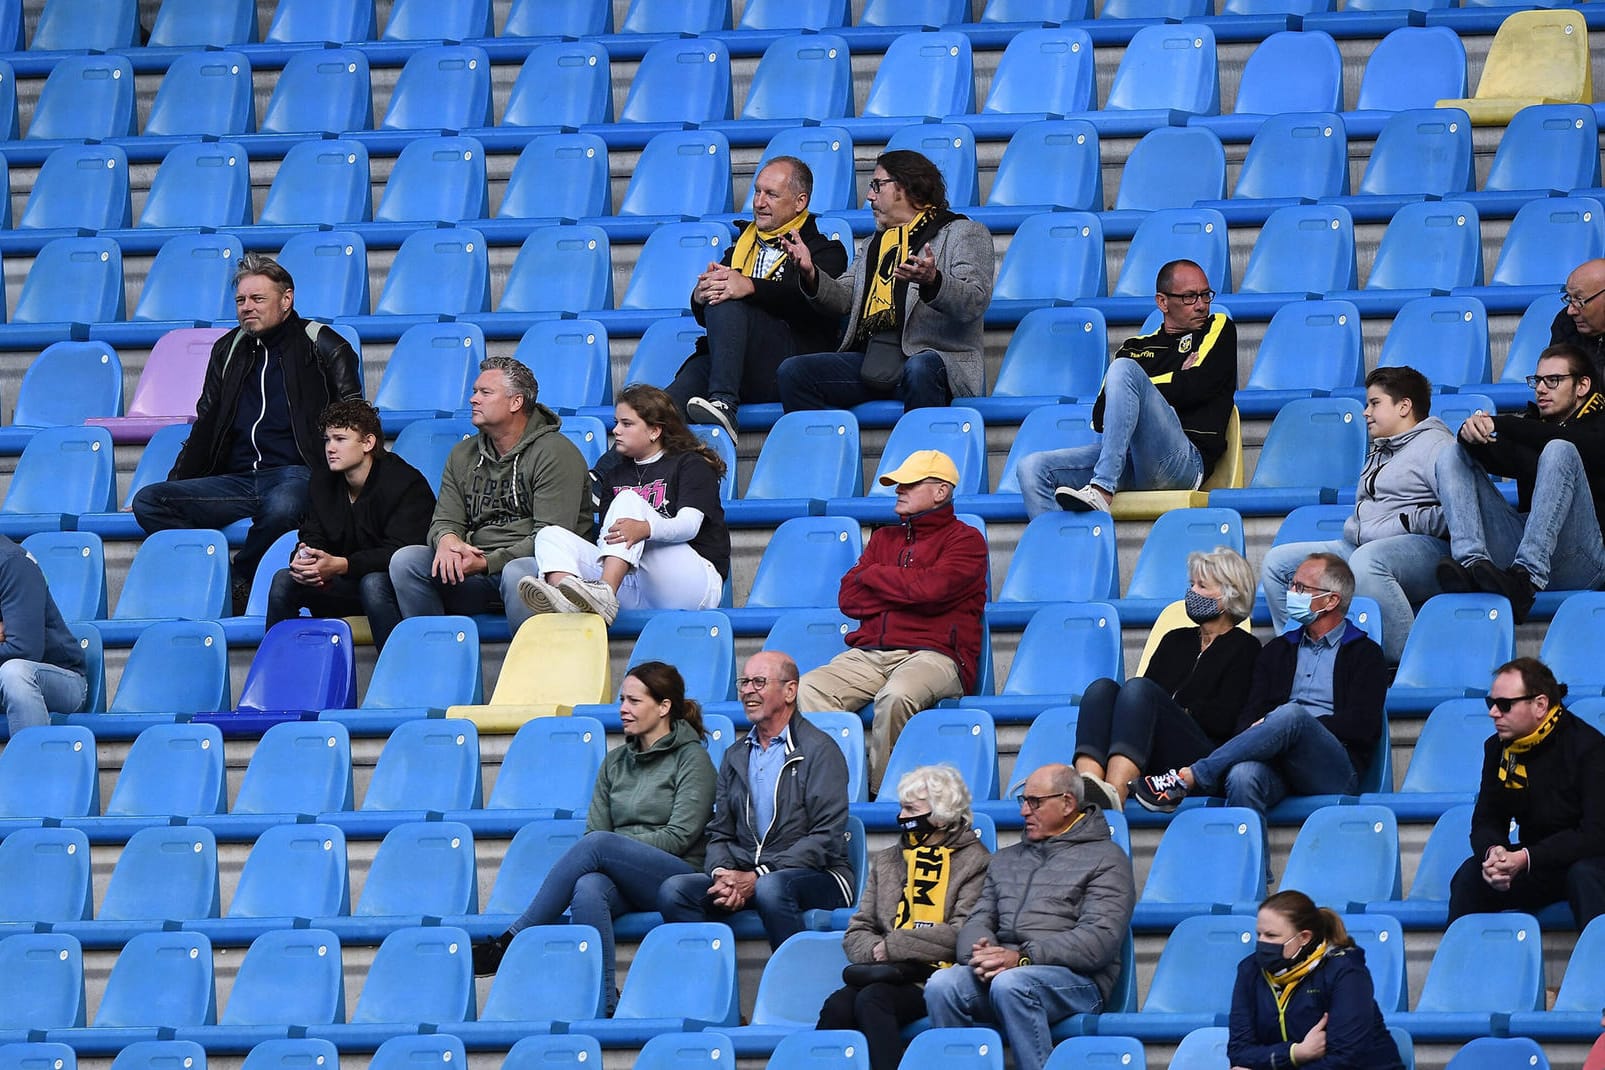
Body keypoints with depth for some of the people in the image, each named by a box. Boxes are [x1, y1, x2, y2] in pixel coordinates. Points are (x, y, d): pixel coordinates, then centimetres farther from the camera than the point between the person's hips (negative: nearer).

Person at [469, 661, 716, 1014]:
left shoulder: (691, 757, 3)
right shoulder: (615, 762, 21)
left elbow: (680, 835, -7)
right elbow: (594, 827, 15)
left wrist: (615, 849, -12)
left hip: (678, 877, -4)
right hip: (623, 884, 4)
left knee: (599, 844, -31)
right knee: (588, 888, -34)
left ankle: (509, 943, -32)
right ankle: (604, 1006, -40)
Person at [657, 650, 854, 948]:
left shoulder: (820, 751, 0)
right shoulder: (735, 756, 21)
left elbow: (826, 839, -10)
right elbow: (719, 833, 17)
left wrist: (756, 877, -17)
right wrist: (722, 874, -8)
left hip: (816, 876, -5)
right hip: (745, 876, 5)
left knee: (771, 887, -39)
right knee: (673, 890, -19)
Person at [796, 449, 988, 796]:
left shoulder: (965, 540, 8)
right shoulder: (884, 538, 27)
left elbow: (930, 588, -11)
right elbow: (848, 598, 13)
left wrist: (872, 575, 6)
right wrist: (907, 591, 0)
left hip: (933, 654, -5)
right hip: (870, 652, 6)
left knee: (895, 697, -39)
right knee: (809, 690, -24)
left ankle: (882, 791, -25)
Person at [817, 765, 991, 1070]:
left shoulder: (974, 862, 5)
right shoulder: (886, 861, 23)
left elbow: (961, 936, -8)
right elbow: (856, 933, 17)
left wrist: (892, 947, -6)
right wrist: (876, 951, -7)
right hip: (887, 976, 5)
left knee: (872, 999, -33)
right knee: (838, 1005, -28)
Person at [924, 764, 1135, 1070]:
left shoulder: (1105, 858, 7)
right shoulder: (1006, 860, 28)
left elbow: (1100, 939, -7)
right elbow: (979, 921, 19)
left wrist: (1022, 958, -17)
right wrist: (981, 956, -8)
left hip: (1075, 979, -5)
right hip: (998, 972, 5)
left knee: (1010, 984, -38)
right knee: (942, 984, -26)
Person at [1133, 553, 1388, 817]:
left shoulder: (1365, 654, 14)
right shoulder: (1277, 651, 27)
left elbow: (1361, 726, -1)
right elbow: (1250, 715, 15)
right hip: (1278, 765, 3)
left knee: (1292, 715, -36)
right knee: (1242, 777, -36)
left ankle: (1186, 778, -34)